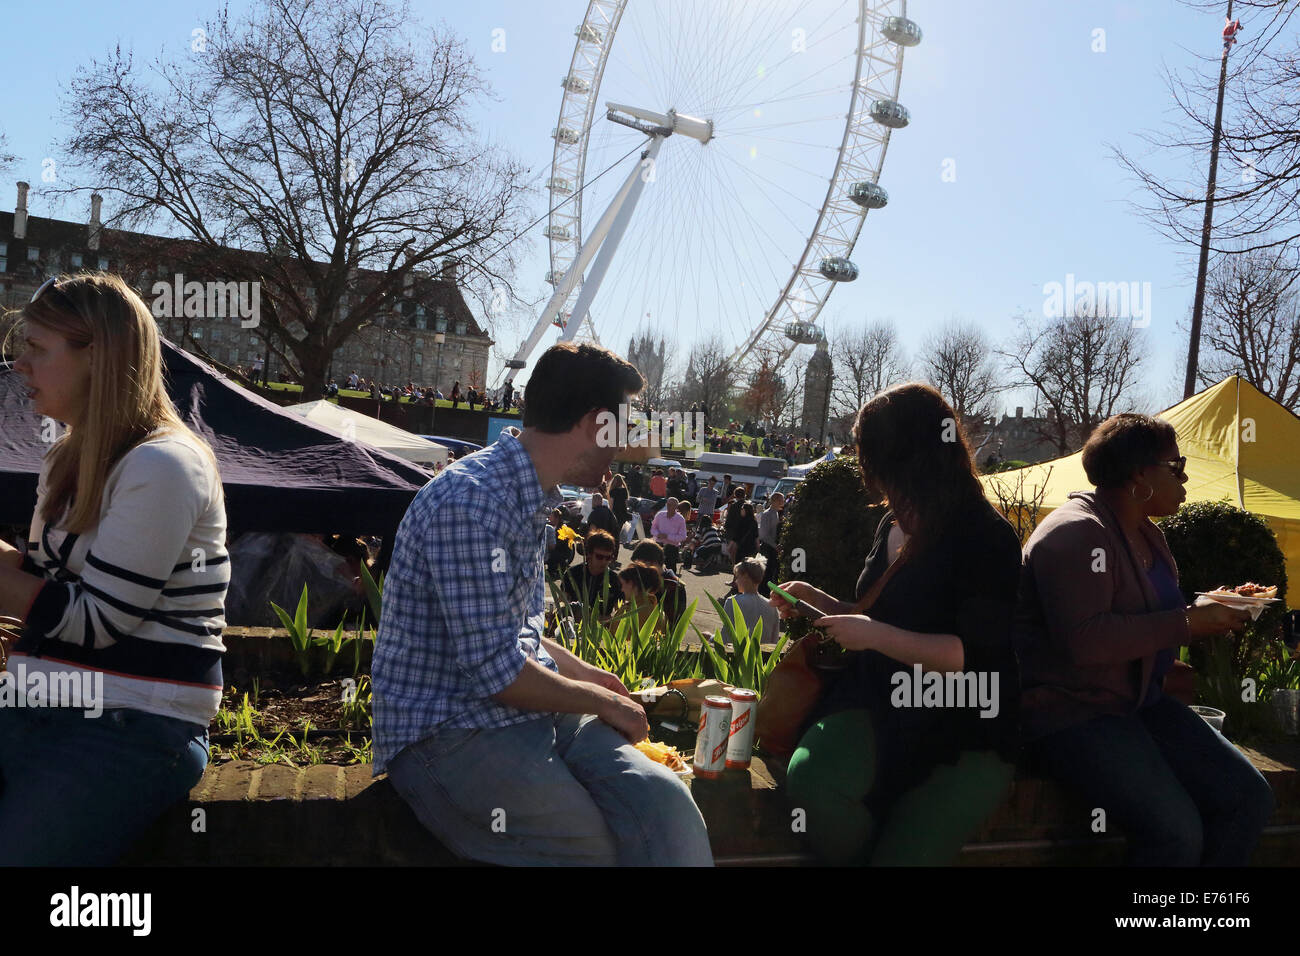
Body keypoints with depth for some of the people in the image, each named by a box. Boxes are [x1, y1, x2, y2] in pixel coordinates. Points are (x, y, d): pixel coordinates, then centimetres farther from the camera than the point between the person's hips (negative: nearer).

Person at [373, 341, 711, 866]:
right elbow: (495, 670, -20)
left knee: (663, 798, -17)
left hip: (526, 710, 8)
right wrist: (601, 702, -7)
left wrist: (585, 675, 21)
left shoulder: (531, 497, 15)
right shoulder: (471, 500, -19)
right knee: (601, 848, -23)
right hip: (447, 737, -8)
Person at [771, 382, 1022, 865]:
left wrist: (875, 635, -19)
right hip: (877, 704, 5)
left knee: (907, 851, -22)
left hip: (964, 733, -5)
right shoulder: (894, 525, 12)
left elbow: (979, 656, -18)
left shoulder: (987, 539, -11)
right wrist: (820, 601, 15)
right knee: (811, 779, -26)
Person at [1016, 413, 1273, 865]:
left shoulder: (1146, 534, 14)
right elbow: (1084, 640, -29)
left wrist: (1213, 608, 9)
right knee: (1177, 832, -24)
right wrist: (1186, 624, -22)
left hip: (1138, 700, 10)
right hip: (1071, 713, -10)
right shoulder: (1076, 534, -18)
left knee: (1249, 798, -2)